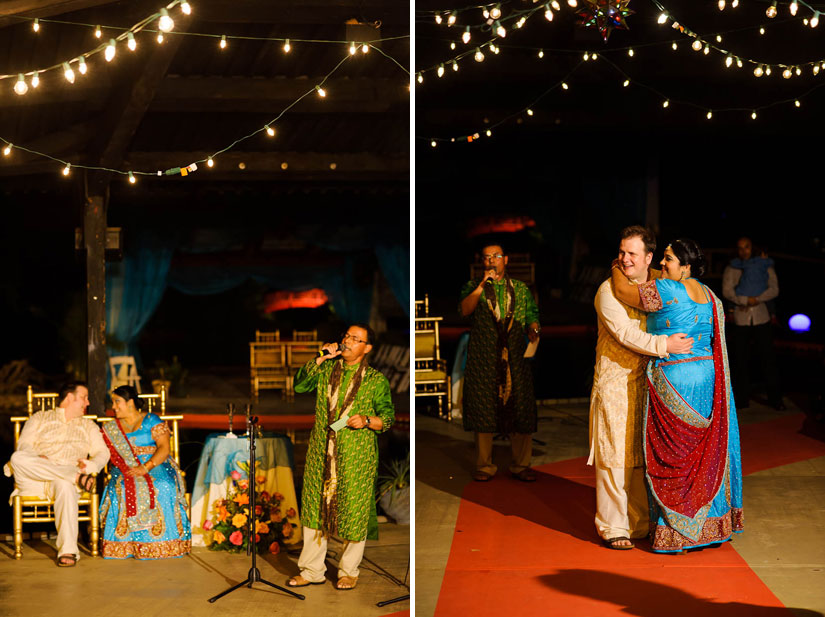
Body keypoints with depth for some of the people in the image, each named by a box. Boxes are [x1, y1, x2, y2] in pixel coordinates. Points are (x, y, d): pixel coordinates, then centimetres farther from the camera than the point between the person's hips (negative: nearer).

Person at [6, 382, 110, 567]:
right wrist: (38, 459, -16)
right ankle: (77, 477, -36)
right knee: (18, 458, -33)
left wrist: (89, 465, -10)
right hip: (34, 480, 0)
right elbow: (24, 445, 7)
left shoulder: (88, 425, 27)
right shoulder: (40, 418, 23)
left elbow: (102, 453, 14)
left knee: (65, 485, -39)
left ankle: (68, 550, -46)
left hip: (64, 479, 0)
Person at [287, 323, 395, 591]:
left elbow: (388, 416, 3)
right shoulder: (327, 370, 9)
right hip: (322, 452, 3)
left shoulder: (376, 380, 0)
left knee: (354, 511, 1)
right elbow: (299, 385, -3)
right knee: (314, 508, 7)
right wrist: (320, 360, -10)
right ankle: (312, 570, 19)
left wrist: (367, 421, -16)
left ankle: (349, 571, 19)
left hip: (357, 455, -3)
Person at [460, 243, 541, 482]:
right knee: (483, 409, -1)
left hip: (514, 355, 1)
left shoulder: (521, 289, 17)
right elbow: (465, 310, -7)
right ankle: (484, 466, 7)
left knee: (520, 409, -3)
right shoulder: (473, 287, 11)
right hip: (483, 357, -1)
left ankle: (521, 465, 6)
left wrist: (533, 330, -7)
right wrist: (483, 284, -12)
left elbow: (531, 317, 15)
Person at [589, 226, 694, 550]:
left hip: (649, 379, 5)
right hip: (615, 380, -5)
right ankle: (613, 527, 5)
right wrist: (664, 344, -29)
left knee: (644, 453, 9)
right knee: (614, 454, -3)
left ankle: (641, 522, 19)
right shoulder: (609, 290, -9)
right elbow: (625, 334, -19)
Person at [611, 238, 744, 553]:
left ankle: (675, 533, 5)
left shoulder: (667, 291, -16)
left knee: (672, 456, 0)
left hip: (673, 380, -8)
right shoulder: (709, 296, 9)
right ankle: (709, 526, 21)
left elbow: (622, 291, -10)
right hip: (706, 375, 8)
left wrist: (616, 269, 9)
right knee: (705, 451, 14)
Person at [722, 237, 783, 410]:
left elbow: (774, 289, -1)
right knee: (741, 361, 2)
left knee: (768, 358, -2)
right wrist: (746, 300, -17)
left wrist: (756, 300, -16)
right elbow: (727, 291, -5)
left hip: (761, 317, 0)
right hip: (740, 319, 0)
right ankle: (742, 400, 11)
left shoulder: (765, 266, 8)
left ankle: (775, 399, 5)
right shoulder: (731, 268, 7)